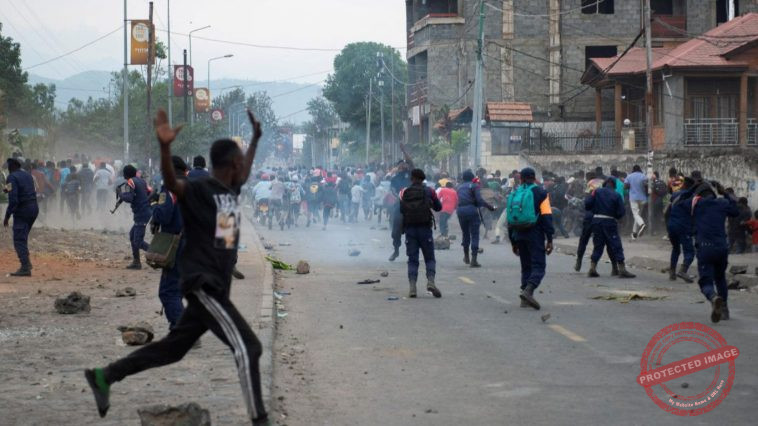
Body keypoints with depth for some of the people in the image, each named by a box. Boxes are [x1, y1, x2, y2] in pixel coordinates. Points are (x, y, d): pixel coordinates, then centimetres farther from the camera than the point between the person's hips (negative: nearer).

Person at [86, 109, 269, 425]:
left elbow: (245, 174, 35)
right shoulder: (198, 189, -14)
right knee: (247, 347, -14)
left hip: (216, 287, 9)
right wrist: (165, 147, -50)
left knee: (173, 347, 16)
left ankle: (104, 377, 26)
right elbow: (171, 182, -34)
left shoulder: (231, 190, 12)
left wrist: (256, 138, 39)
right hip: (202, 283, -9)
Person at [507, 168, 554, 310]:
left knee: (526, 266, 14)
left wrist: (513, 242, 21)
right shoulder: (540, 193, -2)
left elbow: (510, 220, 15)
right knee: (538, 266, -5)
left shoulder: (514, 194, 12)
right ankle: (528, 291, -28)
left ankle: (525, 300, 8)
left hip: (518, 234, 5)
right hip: (534, 234, -5)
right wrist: (550, 239, -6)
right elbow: (547, 217, -8)